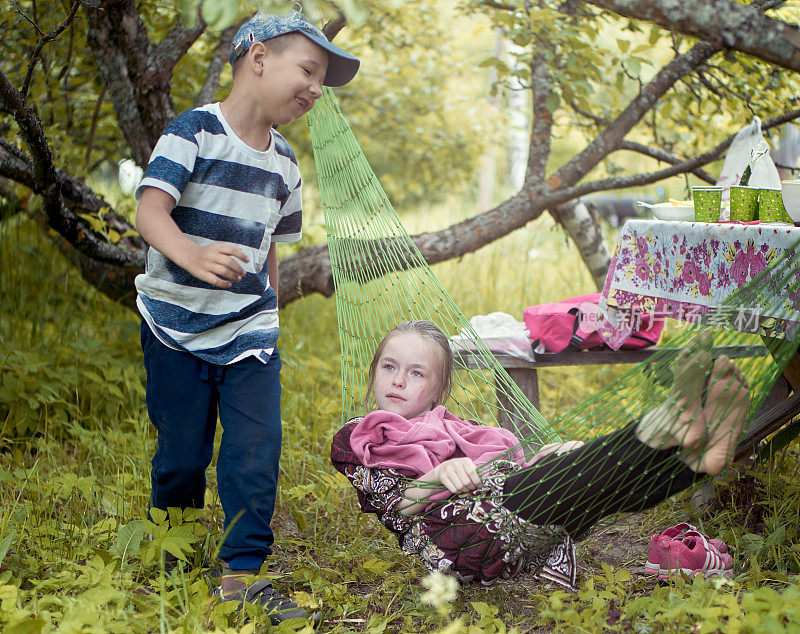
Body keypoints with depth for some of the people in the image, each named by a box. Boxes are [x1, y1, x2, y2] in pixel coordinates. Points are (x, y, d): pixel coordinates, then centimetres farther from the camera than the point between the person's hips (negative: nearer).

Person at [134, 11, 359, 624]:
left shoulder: (284, 163, 9)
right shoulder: (195, 129, -11)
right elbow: (150, 210, -23)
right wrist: (193, 255, -42)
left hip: (250, 332, 5)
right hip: (176, 325, -4)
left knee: (257, 453, -6)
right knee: (182, 456, 4)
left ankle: (243, 573, 4)